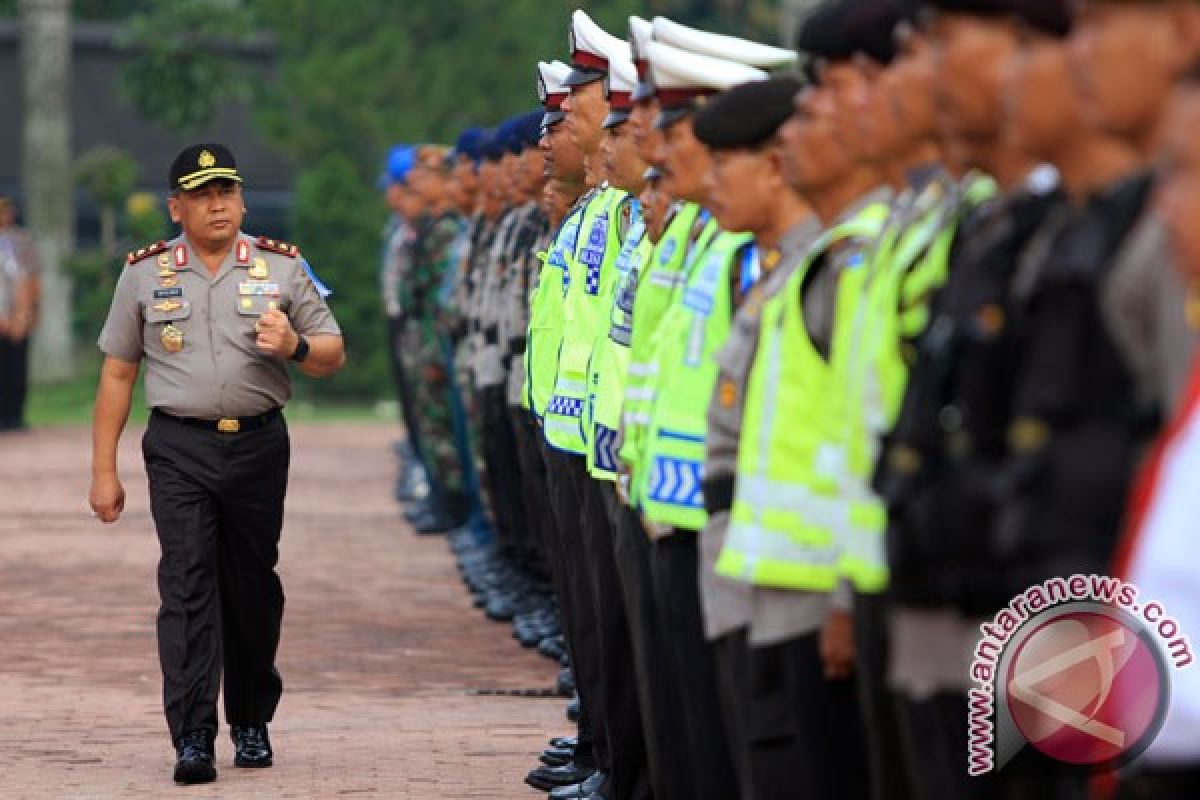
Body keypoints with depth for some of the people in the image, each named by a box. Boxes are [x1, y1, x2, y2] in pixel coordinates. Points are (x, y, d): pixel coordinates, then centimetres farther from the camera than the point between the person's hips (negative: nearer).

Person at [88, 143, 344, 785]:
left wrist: (294, 346, -14)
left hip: (259, 445, 1)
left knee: (253, 587, 7)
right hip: (179, 448, -1)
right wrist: (103, 470, 6)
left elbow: (333, 357, 10)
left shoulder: (283, 266, 7)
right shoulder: (144, 273, 7)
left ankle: (251, 725, 23)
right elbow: (117, 373, 10)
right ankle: (192, 738, -15)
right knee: (187, 585, -11)